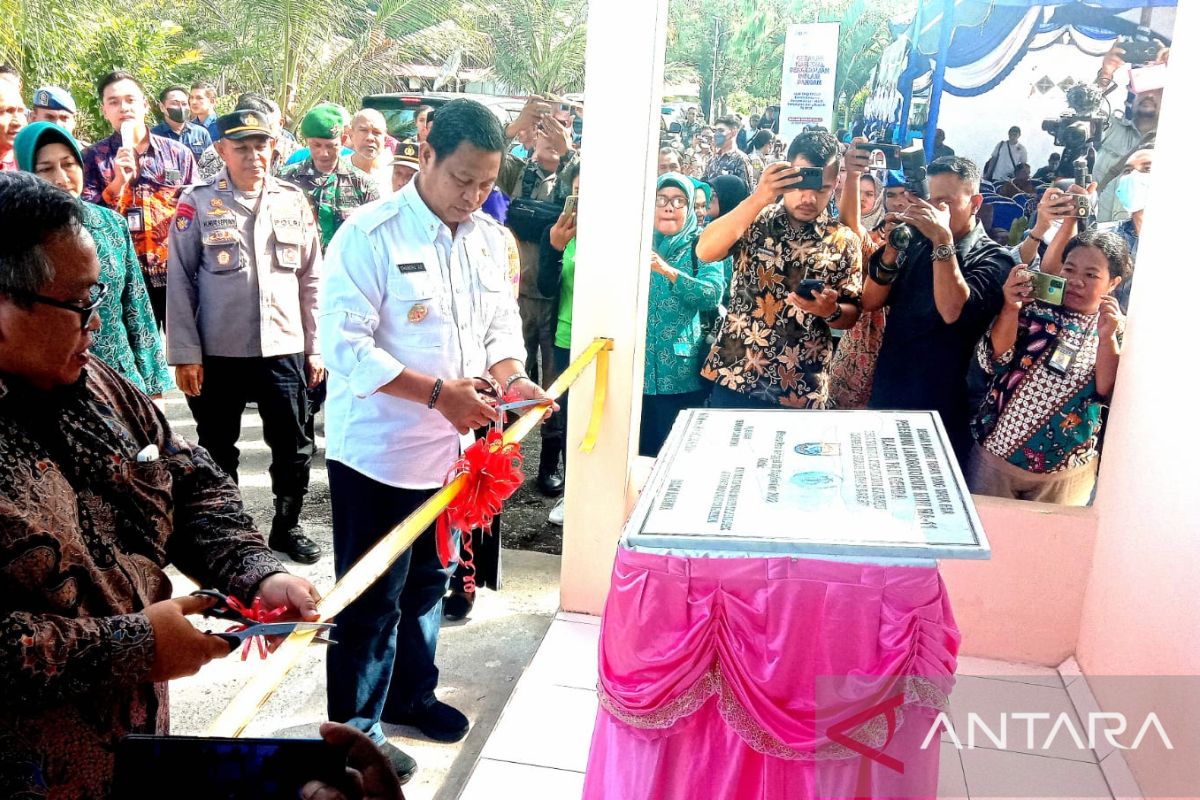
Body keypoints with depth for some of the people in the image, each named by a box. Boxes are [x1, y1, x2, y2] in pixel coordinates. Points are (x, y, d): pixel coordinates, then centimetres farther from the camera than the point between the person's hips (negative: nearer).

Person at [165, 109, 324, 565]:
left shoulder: (294, 201, 4)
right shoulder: (198, 203, -4)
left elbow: (311, 279, 7)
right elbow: (179, 282, -3)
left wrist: (315, 347, 5)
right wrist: (186, 354, -7)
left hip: (284, 349, 2)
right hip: (218, 352, -2)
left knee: (294, 447, 10)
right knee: (217, 450, 12)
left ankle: (286, 526, 29)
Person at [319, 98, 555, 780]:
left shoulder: (491, 239, 5)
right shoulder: (370, 236, -15)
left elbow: (503, 324, 12)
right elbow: (348, 347, -21)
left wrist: (510, 377, -9)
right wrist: (440, 393, -27)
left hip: (452, 446, 7)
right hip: (378, 451, -6)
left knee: (428, 583, 22)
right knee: (372, 598, 7)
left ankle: (411, 692, 42)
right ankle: (356, 726, 25)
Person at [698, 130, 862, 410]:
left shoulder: (844, 241, 0)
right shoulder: (754, 219, 0)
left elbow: (851, 315, 4)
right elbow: (704, 251, -16)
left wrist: (830, 310, -19)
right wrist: (758, 199, -22)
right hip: (733, 379, 0)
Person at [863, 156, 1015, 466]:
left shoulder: (993, 259, -7)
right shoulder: (916, 244, 8)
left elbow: (953, 311, -25)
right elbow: (870, 302, 3)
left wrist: (943, 241, -22)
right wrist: (892, 248, -11)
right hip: (887, 394, 5)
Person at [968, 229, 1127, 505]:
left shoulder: (1120, 330, -2)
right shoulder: (1033, 308, -5)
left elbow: (1111, 396, -12)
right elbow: (991, 361, -12)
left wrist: (1107, 338, -23)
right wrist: (1010, 308, -23)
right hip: (995, 454, 0)